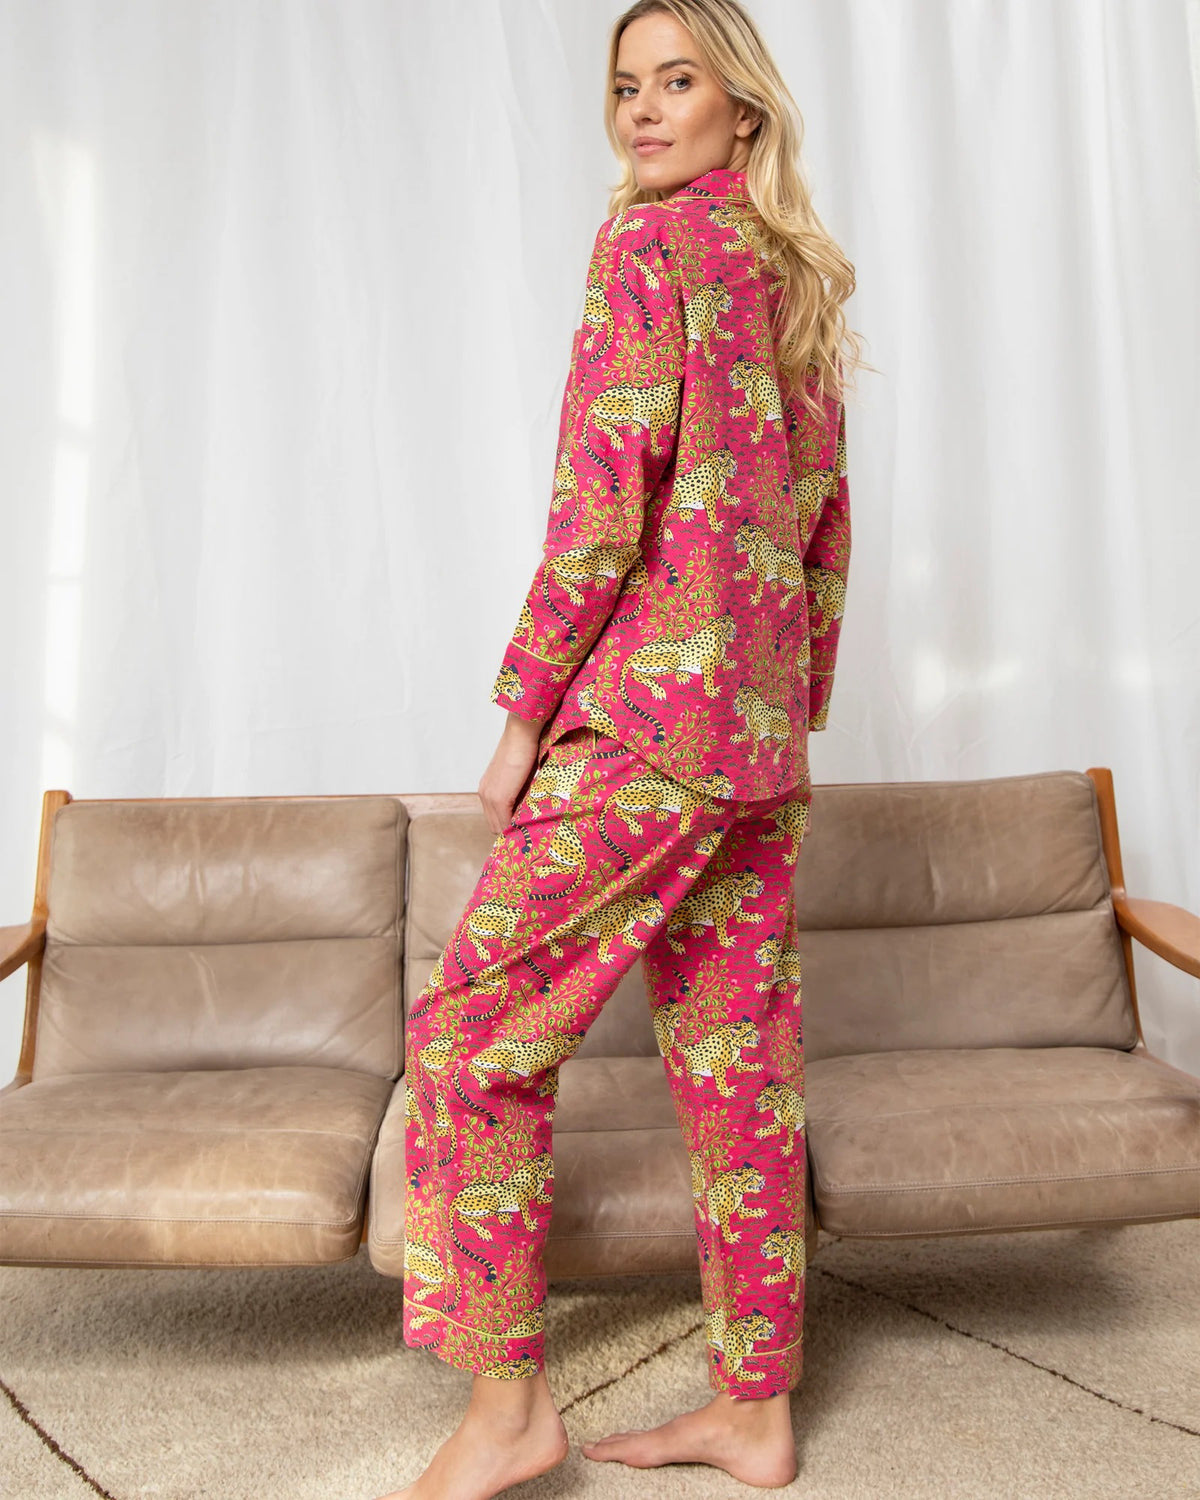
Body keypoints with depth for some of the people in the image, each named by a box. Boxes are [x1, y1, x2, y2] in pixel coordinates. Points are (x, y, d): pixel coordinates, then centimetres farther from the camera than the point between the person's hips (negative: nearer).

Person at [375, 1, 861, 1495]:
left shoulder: (649, 243, -3)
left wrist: (522, 713, -10)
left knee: (475, 1028, 0)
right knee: (739, 1056, 9)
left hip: (649, 703, -8)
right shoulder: (798, 279, 20)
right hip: (763, 729, 9)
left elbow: (601, 502, -13)